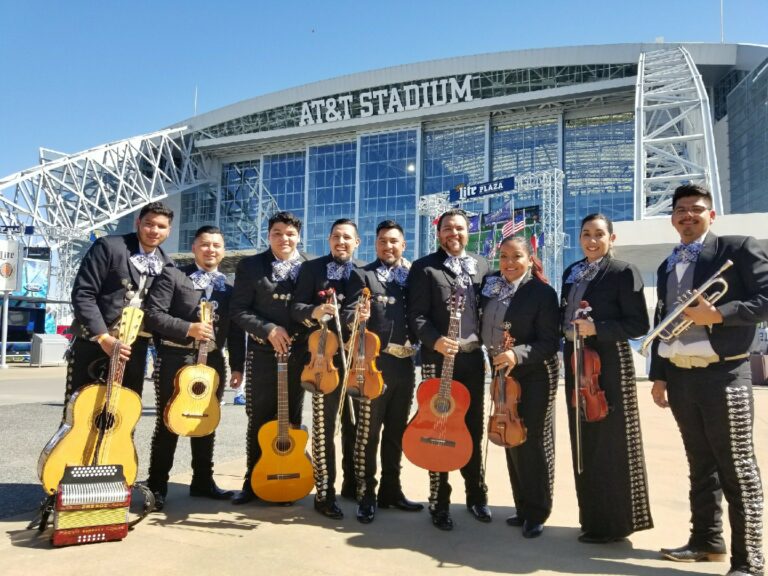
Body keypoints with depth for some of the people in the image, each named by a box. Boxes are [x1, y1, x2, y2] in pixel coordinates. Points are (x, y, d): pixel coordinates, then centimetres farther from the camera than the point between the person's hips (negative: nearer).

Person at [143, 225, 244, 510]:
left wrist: (237, 366, 2)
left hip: (213, 361, 4)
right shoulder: (172, 275, -1)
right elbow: (152, 315, -10)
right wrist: (188, 328, -19)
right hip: (177, 359, -4)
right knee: (168, 424, 2)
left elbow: (236, 330, 8)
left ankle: (203, 481, 27)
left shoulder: (229, 286, 11)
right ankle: (157, 486, 14)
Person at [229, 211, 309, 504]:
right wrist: (269, 329, -14)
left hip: (299, 354, 1)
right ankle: (253, 480, 21)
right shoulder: (250, 266, 3)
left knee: (292, 421, 9)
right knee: (259, 420, 7)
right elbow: (239, 310, -2)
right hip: (263, 354, 0)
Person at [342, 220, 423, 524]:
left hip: (405, 363, 5)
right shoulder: (362, 275, 1)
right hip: (375, 361, -5)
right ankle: (366, 495, 11)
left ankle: (390, 490, 27)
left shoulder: (413, 275, 13)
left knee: (396, 432, 14)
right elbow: (349, 312, -13)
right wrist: (359, 316, -32)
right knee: (368, 432, 0)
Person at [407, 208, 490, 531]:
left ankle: (476, 495, 29)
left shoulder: (481, 266, 13)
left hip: (473, 357, 4)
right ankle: (439, 502, 15)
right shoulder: (425, 267, -2)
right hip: (440, 358, -4)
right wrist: (435, 341, -25)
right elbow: (416, 315, -9)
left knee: (474, 430, 13)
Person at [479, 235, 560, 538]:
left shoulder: (542, 292, -13)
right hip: (503, 374, 6)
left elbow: (549, 342, -17)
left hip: (535, 375, -6)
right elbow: (486, 328, 13)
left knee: (532, 441, 0)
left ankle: (537, 512, 15)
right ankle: (522, 507, 27)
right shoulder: (491, 285, 3)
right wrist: (498, 359, -1)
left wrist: (518, 354, -30)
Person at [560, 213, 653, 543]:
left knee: (610, 443, 0)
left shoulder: (623, 272, -8)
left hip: (608, 364, -7)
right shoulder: (571, 272, 12)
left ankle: (613, 522, 14)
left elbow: (639, 325, -13)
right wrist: (569, 329, 1)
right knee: (584, 441, 14)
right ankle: (593, 516, 28)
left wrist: (596, 328, -22)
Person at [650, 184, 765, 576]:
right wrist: (658, 376, 14)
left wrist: (717, 314, -20)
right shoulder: (667, 266, 16)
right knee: (701, 465, 16)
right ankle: (707, 540, 28)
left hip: (723, 375, -6)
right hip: (680, 377, 6)